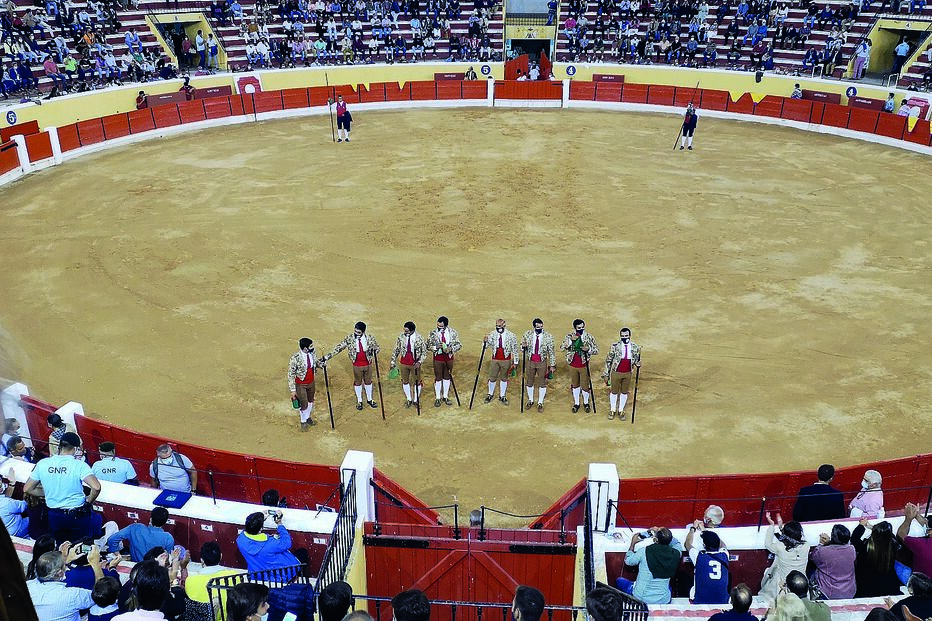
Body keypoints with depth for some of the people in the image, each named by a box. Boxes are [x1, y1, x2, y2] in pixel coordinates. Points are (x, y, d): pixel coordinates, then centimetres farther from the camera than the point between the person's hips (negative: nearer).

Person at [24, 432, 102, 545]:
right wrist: (88, 502, -10)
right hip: (77, 514, -4)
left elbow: (27, 489, 4)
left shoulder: (42, 464, -6)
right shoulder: (79, 465, -19)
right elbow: (96, 487, -30)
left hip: (54, 516, 4)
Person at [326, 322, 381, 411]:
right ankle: (359, 401, 35)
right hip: (357, 365, -1)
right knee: (358, 383, 16)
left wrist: (374, 352, -24)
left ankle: (369, 399, 39)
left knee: (368, 382, 18)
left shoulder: (370, 338, -13)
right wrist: (328, 356, -20)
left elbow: (377, 348, 0)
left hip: (368, 364, 1)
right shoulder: (350, 339, -15)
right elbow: (339, 347, -14)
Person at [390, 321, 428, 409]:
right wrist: (393, 362, 1)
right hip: (404, 363, 2)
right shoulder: (401, 337, -9)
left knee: (417, 382, 10)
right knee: (405, 381, 14)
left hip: (415, 364, -2)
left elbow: (424, 352, -10)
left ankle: (416, 400, 29)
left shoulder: (419, 338, -16)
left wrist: (419, 362, -24)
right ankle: (408, 399, 33)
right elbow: (396, 350, 1)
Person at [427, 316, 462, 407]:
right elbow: (428, 346, -5)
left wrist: (451, 349, -21)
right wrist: (436, 347, -24)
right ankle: (437, 398, 20)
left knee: (447, 377, 13)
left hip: (449, 357, 1)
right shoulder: (433, 333, -8)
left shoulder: (452, 333, -6)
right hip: (438, 358, -1)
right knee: (438, 378, 7)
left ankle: (446, 397, 28)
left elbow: (458, 345, -3)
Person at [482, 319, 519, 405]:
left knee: (504, 378, 12)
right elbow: (486, 346, -4)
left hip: (506, 360, -1)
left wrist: (515, 362, -4)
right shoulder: (492, 334, -5)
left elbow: (515, 349, -5)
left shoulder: (511, 336, -11)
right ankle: (490, 395, 30)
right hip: (495, 360, 1)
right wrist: (485, 342, -27)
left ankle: (502, 396, 27)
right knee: (492, 378, 9)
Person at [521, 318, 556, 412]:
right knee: (529, 382, 14)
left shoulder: (548, 336, -12)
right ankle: (530, 401, 34)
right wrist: (523, 346, -18)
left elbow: (551, 352, -6)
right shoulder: (527, 334, -6)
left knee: (542, 383, 8)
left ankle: (540, 403, 24)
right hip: (531, 361, 2)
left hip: (542, 362, -2)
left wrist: (552, 365, -6)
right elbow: (523, 348, 7)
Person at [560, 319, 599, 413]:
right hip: (573, 366, 1)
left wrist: (588, 349, -24)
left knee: (585, 386, 4)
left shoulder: (589, 337, -7)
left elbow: (596, 350, -3)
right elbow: (561, 348, -15)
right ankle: (576, 403, 33)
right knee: (575, 385, 16)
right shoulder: (569, 336, -5)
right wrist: (570, 340, -28)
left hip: (584, 366, -1)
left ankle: (586, 403, 29)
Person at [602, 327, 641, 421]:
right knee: (614, 392, 13)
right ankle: (612, 410, 33)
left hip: (627, 374, 2)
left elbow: (636, 360, 7)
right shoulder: (615, 346, -15)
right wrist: (606, 374, -5)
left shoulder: (635, 347, -8)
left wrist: (638, 364, -18)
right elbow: (608, 360, -7)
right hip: (616, 373, -2)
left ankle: (621, 411, 34)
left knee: (624, 392, 16)